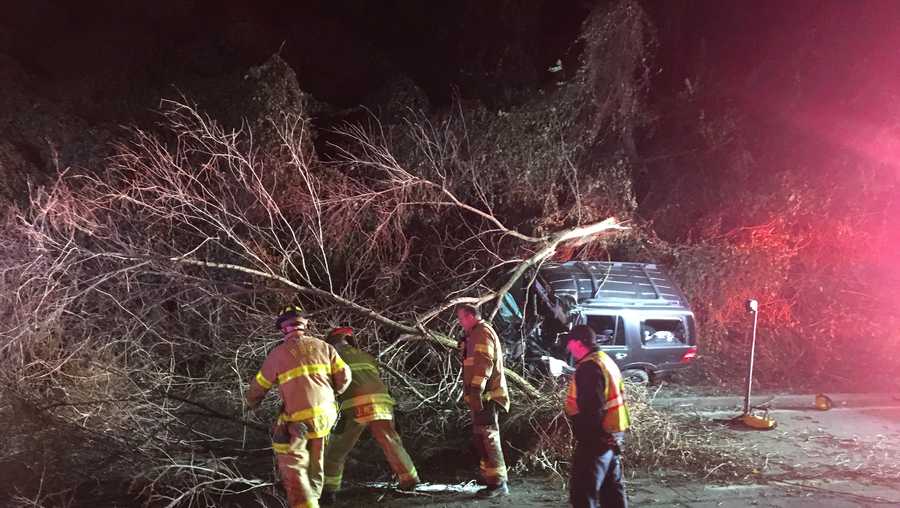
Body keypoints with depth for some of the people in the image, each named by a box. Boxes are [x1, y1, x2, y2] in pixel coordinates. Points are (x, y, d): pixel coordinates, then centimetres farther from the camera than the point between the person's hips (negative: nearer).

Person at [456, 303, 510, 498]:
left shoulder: (482, 332, -9)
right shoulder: (477, 334, 24)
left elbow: (484, 363, -20)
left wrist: (476, 390, -25)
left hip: (485, 395, -11)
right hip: (483, 395, 11)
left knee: (488, 437, -12)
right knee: (481, 437, 13)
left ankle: (498, 483, -11)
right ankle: (492, 477, 19)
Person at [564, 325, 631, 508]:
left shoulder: (589, 366, -17)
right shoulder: (606, 361, 15)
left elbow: (591, 408, -25)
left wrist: (585, 435, -19)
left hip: (596, 438, -10)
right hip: (613, 435, 10)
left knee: (582, 490, -7)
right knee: (612, 486, 18)